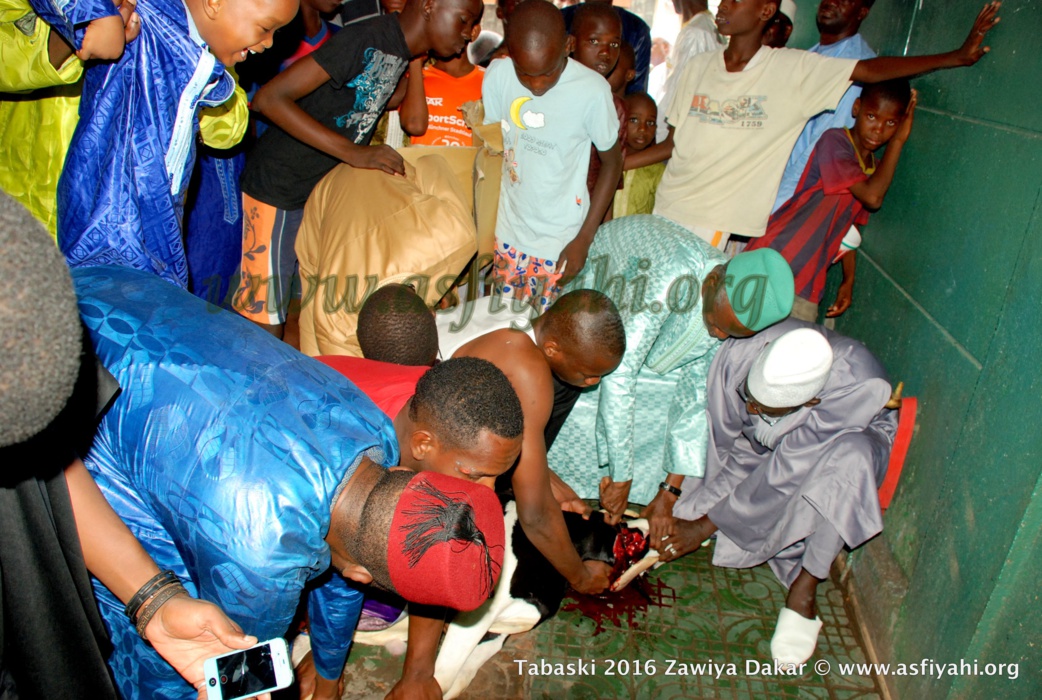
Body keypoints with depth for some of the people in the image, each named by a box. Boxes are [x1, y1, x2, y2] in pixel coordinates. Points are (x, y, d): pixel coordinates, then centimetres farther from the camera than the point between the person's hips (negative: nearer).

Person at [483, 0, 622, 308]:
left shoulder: (592, 90, -20)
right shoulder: (497, 75, -11)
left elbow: (612, 162, -7)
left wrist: (584, 239, -8)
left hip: (562, 239, -3)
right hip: (509, 230, 3)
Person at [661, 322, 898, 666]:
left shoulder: (856, 390, -39)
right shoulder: (741, 351, -34)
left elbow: (783, 477, -35)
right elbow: (712, 435, -20)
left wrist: (702, 527, -29)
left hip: (850, 438, -4)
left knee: (848, 459, -37)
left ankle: (803, 592, -23)